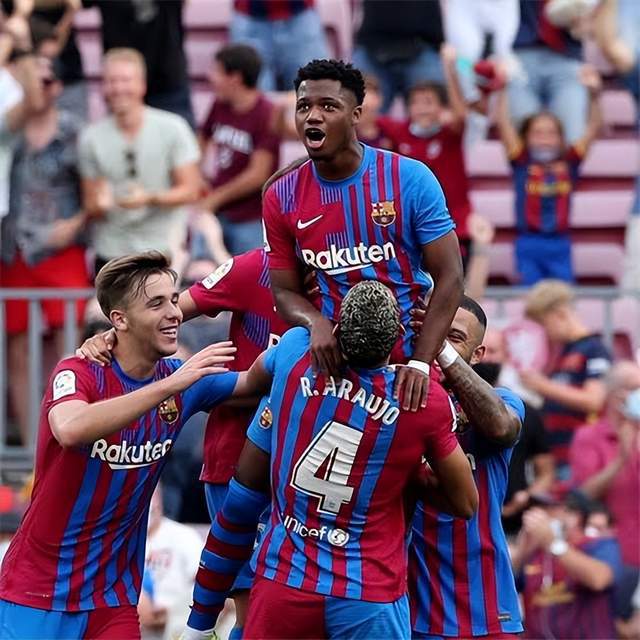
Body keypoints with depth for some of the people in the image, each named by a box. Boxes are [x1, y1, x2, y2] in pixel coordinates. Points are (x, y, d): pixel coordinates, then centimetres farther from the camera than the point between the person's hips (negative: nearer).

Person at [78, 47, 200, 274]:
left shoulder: (172, 128, -2)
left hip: (163, 251, -2)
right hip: (111, 253, 2)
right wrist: (100, 204, -17)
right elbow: (90, 206, 7)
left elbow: (190, 191, -2)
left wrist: (150, 198, -19)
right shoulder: (91, 137, 4)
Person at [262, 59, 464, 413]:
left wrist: (420, 362, -17)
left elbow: (449, 277, -8)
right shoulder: (281, 197, 0)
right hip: (333, 357, 2)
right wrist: (316, 323, -18)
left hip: (405, 360, -2)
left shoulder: (410, 179, -8)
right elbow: (285, 291, 6)